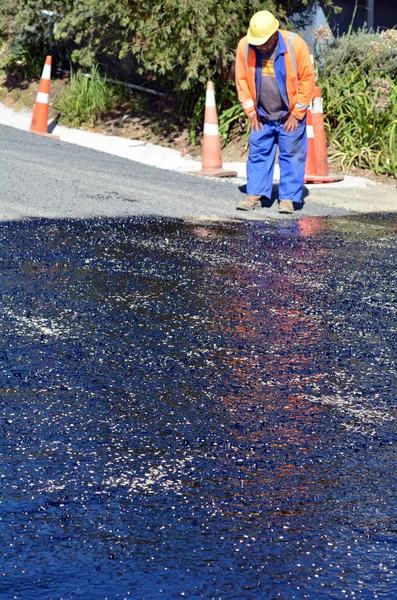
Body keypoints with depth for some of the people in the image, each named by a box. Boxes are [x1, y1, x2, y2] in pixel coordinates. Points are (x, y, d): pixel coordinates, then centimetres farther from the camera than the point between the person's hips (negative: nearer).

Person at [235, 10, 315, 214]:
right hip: (261, 116, 3)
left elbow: (307, 79, -13)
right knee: (257, 153, 2)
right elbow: (242, 80, -2)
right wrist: (251, 112, -3)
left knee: (291, 156, -1)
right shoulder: (244, 46, -12)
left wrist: (297, 113, -11)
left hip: (290, 116, -3)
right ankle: (254, 195, 6)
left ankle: (288, 199, 3)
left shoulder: (295, 44, -19)